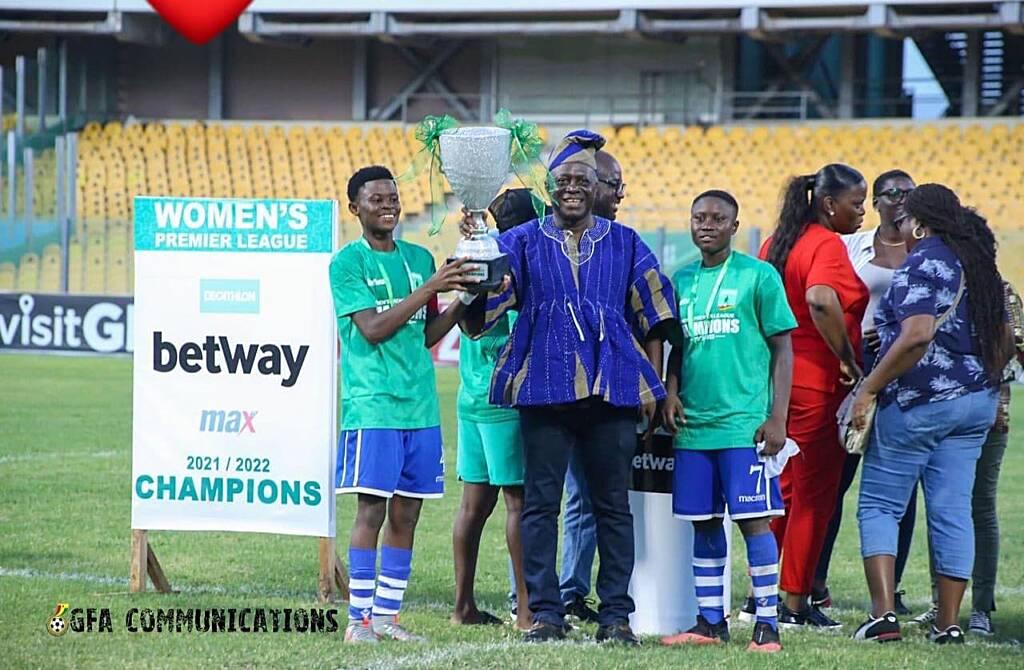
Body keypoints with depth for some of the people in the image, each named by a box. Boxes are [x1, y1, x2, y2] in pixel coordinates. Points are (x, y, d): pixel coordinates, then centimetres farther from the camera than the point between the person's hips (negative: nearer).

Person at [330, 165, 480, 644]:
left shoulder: (419, 258, 15)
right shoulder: (347, 262, -3)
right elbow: (373, 329, -13)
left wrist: (463, 300, 1)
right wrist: (429, 288, -17)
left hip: (420, 403, 6)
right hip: (372, 403, -6)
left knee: (406, 513, 6)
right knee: (371, 509, -9)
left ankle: (386, 615, 12)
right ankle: (358, 618, -5)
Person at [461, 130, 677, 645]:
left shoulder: (625, 245, 11)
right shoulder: (523, 243, 8)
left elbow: (654, 318, 13)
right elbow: (481, 301, -5)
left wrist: (651, 386, 6)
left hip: (612, 390, 1)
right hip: (545, 389, -1)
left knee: (612, 505, 3)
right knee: (541, 503, 0)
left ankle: (615, 615, 7)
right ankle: (545, 613, 5)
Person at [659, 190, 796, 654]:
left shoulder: (759, 276, -1)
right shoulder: (682, 280, 14)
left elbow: (782, 349, -2)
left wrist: (777, 418, -8)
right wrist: (670, 393, 2)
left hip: (744, 423, -5)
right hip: (693, 423, 5)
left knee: (753, 520, -7)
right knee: (703, 523, 8)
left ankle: (767, 624, -3)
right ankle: (710, 622, 14)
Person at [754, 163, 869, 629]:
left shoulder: (776, 242, 12)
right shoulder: (827, 245, -14)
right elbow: (820, 300, -32)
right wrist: (848, 358, -23)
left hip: (779, 377, 8)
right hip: (818, 382, -8)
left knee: (786, 491, 17)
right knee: (814, 495, 0)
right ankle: (796, 604, 3)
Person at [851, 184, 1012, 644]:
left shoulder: (922, 263, -11)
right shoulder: (979, 264, 14)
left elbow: (917, 335, -23)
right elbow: (1003, 338, 19)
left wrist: (869, 388, -19)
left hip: (919, 400, -8)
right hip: (976, 402, 8)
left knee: (878, 505, 0)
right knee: (953, 510, 7)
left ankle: (883, 614, -10)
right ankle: (949, 623, 6)